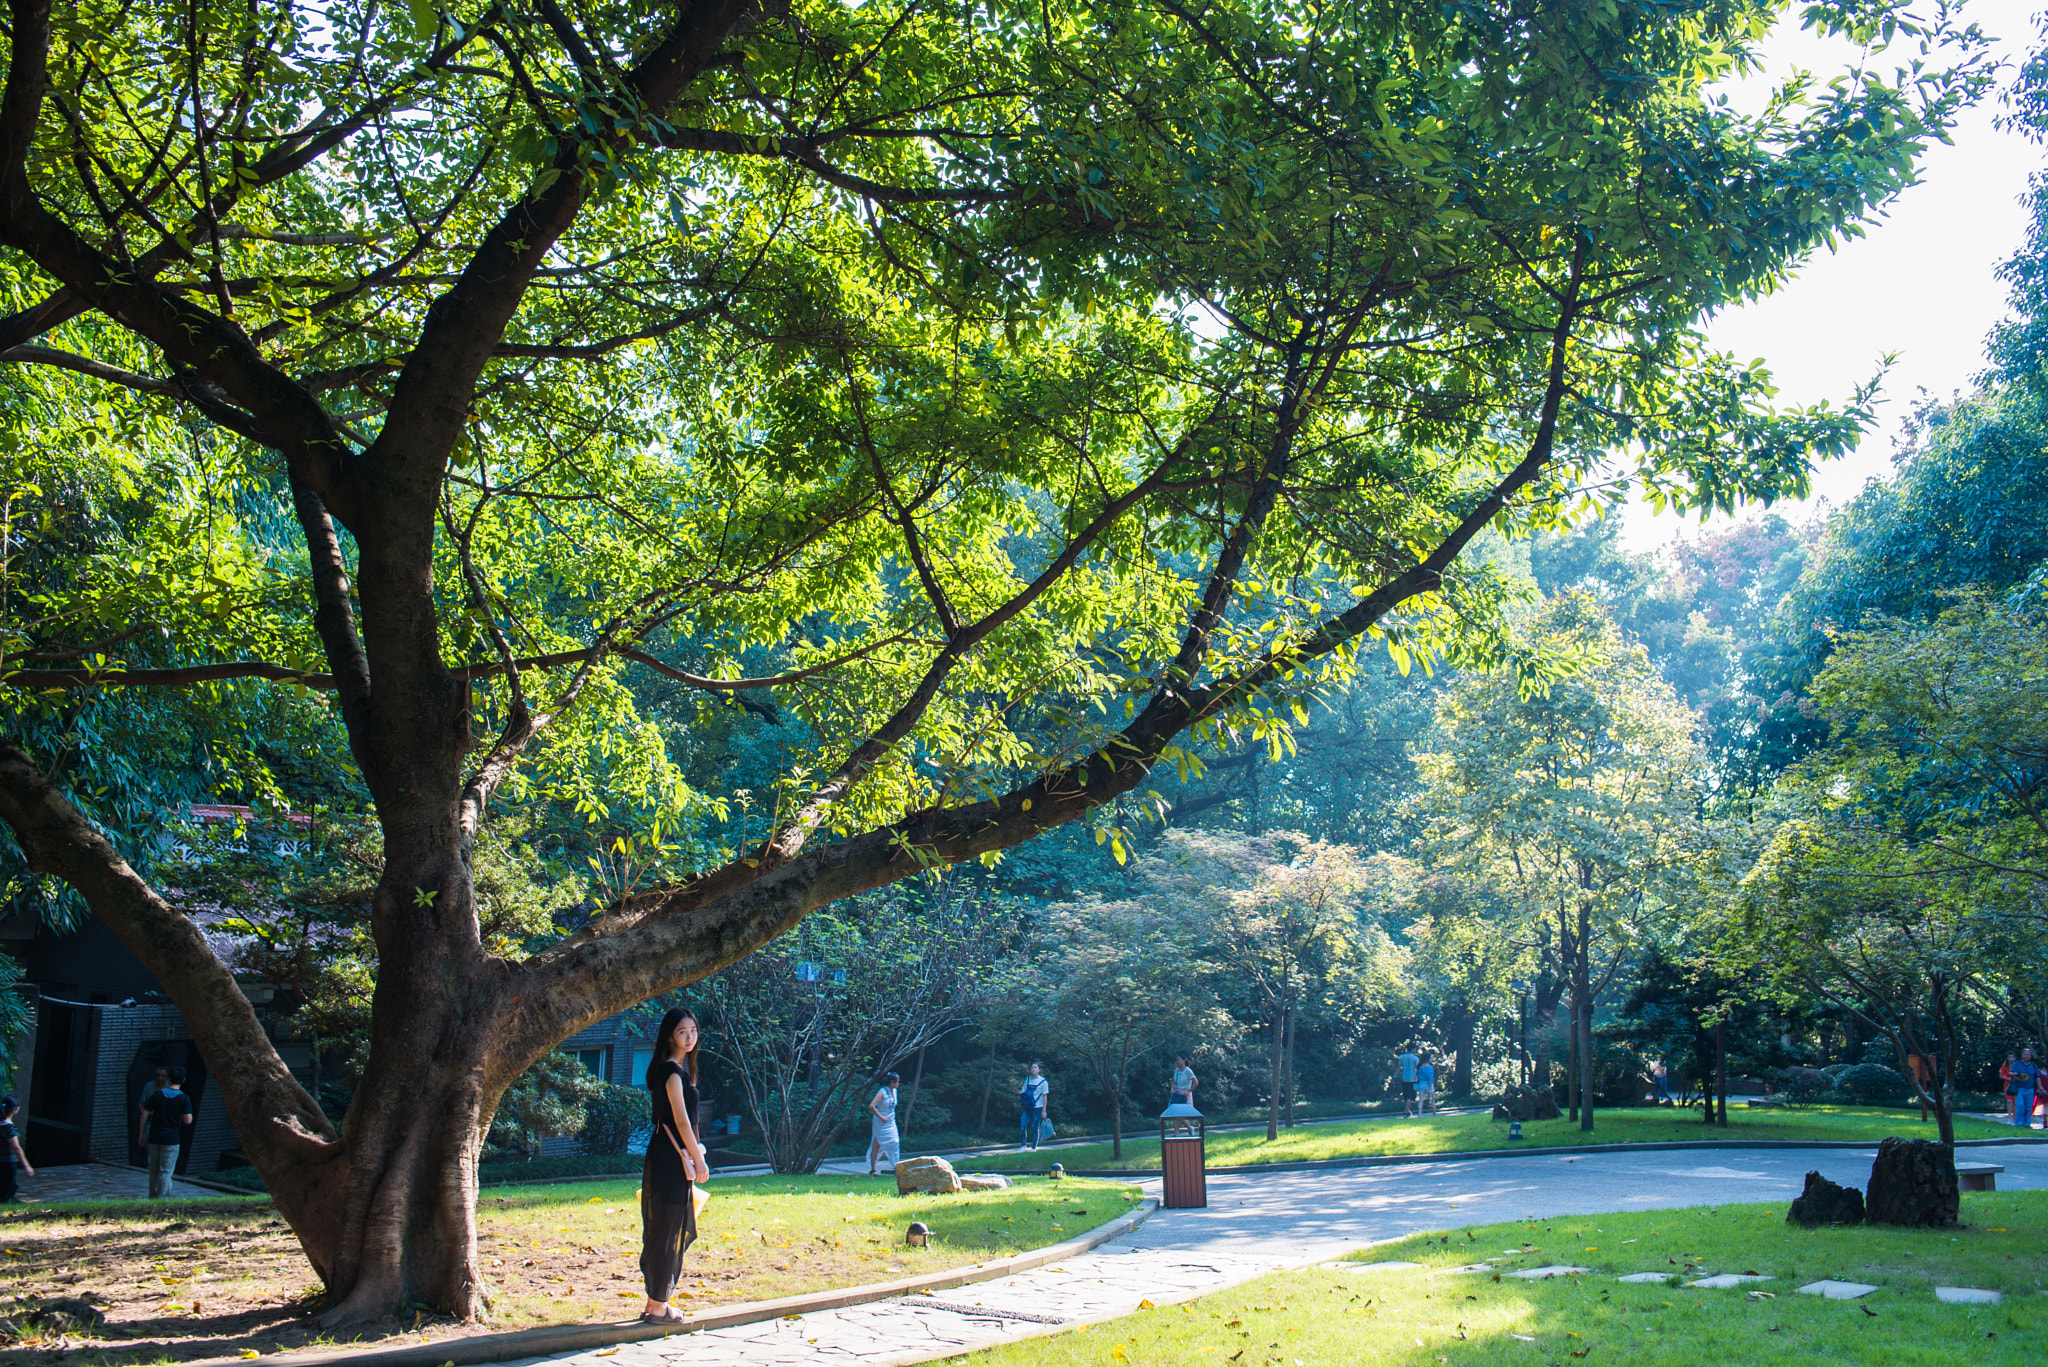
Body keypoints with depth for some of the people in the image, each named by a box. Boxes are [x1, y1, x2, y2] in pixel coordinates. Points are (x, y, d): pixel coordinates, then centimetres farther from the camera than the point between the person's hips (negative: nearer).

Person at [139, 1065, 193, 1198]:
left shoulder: (158, 1095, 1)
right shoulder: (184, 1099, -7)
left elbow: (145, 1115, 1)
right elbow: (188, 1120, -14)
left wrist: (142, 1134, 10)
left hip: (154, 1137, 3)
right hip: (171, 1139, -3)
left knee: (154, 1170, 15)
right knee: (165, 1172, -1)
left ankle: (152, 1198, 22)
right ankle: (161, 1199, -4)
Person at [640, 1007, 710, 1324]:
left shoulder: (679, 1069, 15)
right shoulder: (671, 1071, -15)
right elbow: (681, 1121, -16)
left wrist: (693, 1159, 17)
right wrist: (699, 1161, -11)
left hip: (672, 1158, 10)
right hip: (670, 1158, -10)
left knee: (679, 1230, 15)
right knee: (667, 1230, -3)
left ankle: (654, 1303, 22)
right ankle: (657, 1306, 4)